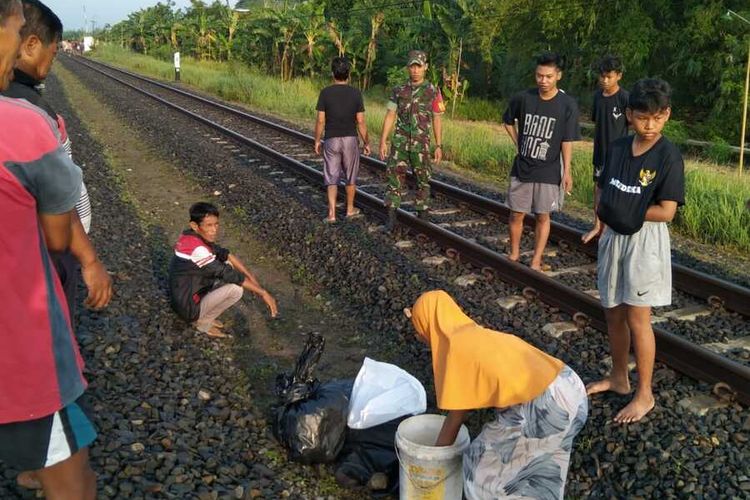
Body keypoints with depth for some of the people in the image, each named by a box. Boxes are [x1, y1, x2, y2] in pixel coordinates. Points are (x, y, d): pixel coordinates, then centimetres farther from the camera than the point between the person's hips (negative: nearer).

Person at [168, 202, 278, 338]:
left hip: (183, 297, 9)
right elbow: (230, 275, -25)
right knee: (235, 288, -22)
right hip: (189, 308, -9)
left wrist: (251, 276, 0)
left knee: (228, 265, 8)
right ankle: (203, 322, 0)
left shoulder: (192, 236, -4)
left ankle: (205, 315, 11)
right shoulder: (197, 249, -30)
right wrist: (263, 293, -19)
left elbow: (225, 254, 6)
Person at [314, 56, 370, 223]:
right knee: (350, 177, 17)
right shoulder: (356, 93, -6)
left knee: (332, 178, 6)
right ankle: (350, 209, 28)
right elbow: (361, 122, -6)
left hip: (331, 141, 0)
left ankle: (332, 213, -6)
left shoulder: (325, 92, -7)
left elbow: (320, 120, -7)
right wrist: (366, 143, 4)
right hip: (350, 140, 1)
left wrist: (317, 141, 6)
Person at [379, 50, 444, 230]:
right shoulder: (398, 91, 3)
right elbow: (390, 117, 2)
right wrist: (383, 142, -5)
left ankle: (422, 218, 21)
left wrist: (439, 146, -1)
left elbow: (437, 120, 2)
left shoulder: (433, 91, -1)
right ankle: (391, 218, -3)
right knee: (395, 177, -7)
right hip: (400, 141, 1)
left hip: (421, 144, -1)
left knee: (422, 181, 6)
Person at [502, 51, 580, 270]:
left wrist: (567, 171, -8)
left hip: (549, 171, -2)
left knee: (543, 216, 7)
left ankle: (536, 261, 18)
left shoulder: (568, 105, -11)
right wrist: (519, 144, 6)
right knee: (516, 214, 9)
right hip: (522, 168, 2)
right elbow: (508, 122, 12)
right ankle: (514, 254, 27)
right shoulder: (522, 98, -6)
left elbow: (567, 141, -8)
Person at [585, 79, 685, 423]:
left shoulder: (669, 156, -13)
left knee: (637, 318, -1)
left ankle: (644, 394, 14)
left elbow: (666, 211, -17)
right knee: (614, 314, 14)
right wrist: (605, 212, -9)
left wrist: (626, 212, -9)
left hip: (645, 240, -6)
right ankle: (618, 378, 33)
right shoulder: (617, 148, 3)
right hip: (613, 237, 6)